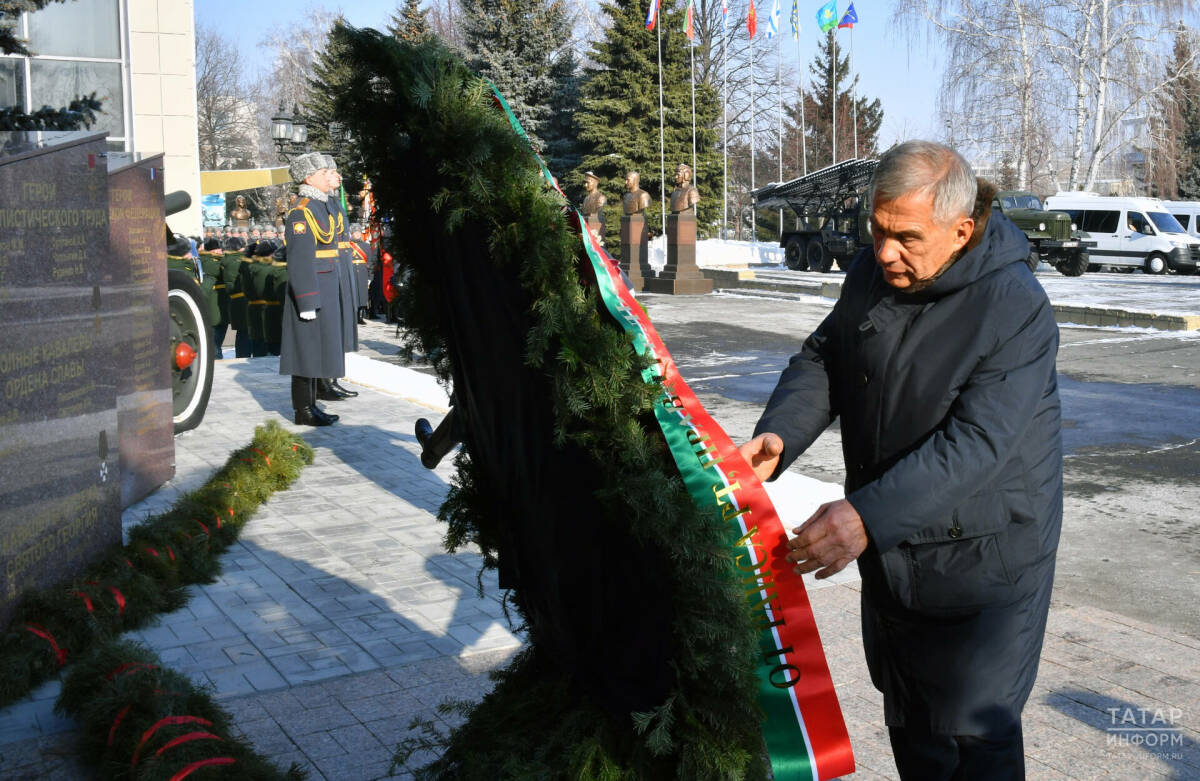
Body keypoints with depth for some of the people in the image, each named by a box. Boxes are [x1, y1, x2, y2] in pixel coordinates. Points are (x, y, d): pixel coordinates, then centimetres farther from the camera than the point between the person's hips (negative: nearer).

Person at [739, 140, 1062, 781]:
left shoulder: (1015, 308, -24)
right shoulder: (872, 272, -2)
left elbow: (974, 444, -32)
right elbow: (822, 361, 4)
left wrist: (868, 516, -43)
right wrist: (777, 436, -17)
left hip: (981, 565, -7)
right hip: (891, 553, 7)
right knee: (907, 721, 22)